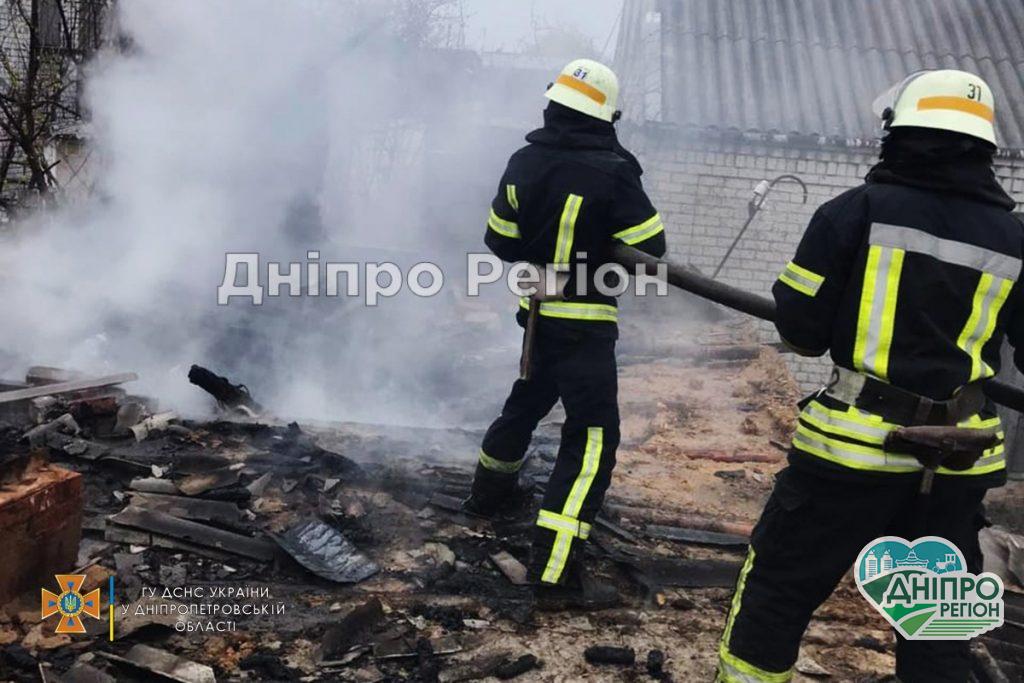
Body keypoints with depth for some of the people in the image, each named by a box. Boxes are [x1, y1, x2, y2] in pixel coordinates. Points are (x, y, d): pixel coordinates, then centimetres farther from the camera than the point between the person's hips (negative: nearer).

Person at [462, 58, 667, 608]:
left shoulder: (523, 162, -1)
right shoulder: (610, 173, -19)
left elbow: (500, 241, 7)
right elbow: (651, 249, -12)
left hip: (535, 313, 7)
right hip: (584, 325, -7)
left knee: (528, 400, 30)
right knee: (593, 437, -5)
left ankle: (490, 492, 52)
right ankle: (556, 576, -8)